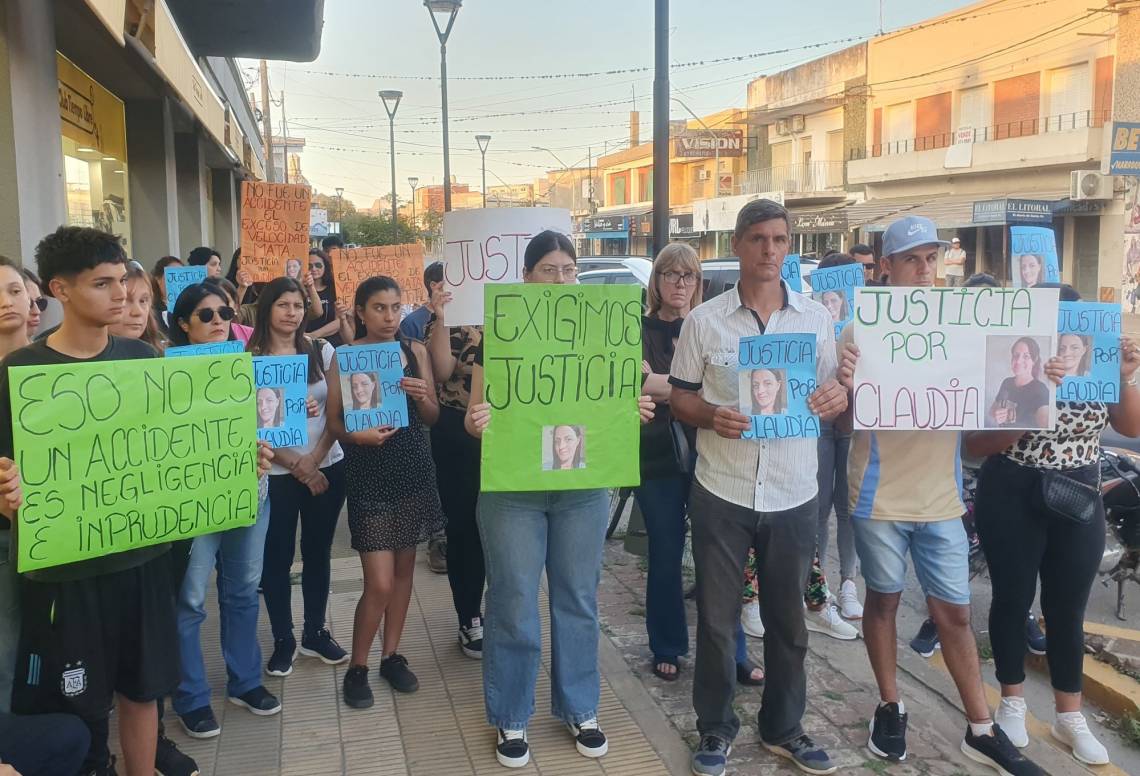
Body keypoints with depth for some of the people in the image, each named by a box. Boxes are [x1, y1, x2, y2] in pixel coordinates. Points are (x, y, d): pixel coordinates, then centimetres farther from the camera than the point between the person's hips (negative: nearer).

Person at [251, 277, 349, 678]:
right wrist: (297, 465, -10)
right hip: (276, 473, -2)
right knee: (277, 558, 5)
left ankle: (315, 632, 26)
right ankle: (283, 640, 19)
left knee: (318, 552, 12)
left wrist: (315, 458, -9)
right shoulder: (250, 359, -5)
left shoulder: (321, 350, 3)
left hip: (328, 467, 2)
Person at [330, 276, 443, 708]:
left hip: (414, 470, 4)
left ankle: (392, 655, 29)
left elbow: (433, 417, 7)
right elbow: (334, 423, -5)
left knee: (404, 568, 12)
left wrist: (421, 397, -14)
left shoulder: (416, 351, 4)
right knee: (379, 583, -5)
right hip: (369, 475, -4)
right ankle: (357, 668, 15)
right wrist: (359, 435, -26)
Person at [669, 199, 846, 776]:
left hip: (793, 494, 2)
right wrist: (711, 416, -18)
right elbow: (678, 397, 3)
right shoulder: (704, 320, -3)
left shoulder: (817, 318, 3)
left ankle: (783, 729, 32)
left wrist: (838, 398, -14)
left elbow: (833, 391, 10)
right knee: (716, 618, 8)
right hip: (721, 493, -2)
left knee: (788, 620, 13)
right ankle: (714, 728, 27)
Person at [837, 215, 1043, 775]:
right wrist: (848, 389, -32)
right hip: (880, 496, -3)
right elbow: (845, 420, -10)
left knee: (955, 612, 10)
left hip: (941, 497, 3)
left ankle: (981, 730, 22)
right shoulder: (863, 330, -8)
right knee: (883, 601, 12)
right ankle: (890, 708, 29)